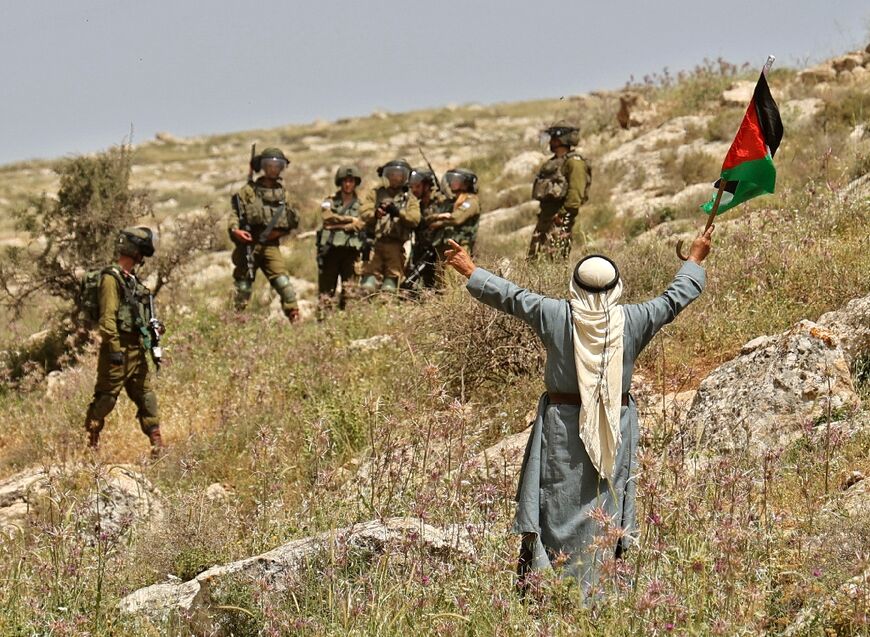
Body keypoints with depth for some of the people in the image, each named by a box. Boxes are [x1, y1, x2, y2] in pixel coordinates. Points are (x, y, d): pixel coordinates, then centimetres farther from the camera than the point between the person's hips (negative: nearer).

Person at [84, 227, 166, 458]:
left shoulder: (133, 280, 17)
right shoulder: (111, 278, -12)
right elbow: (107, 317, -18)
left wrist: (153, 326, 8)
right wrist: (114, 349, -23)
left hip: (136, 350, 9)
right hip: (119, 351, -9)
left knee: (146, 397, 9)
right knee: (105, 398, -5)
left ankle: (157, 446, 11)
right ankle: (90, 443, 1)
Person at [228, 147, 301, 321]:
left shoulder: (283, 192, 12)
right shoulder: (249, 190, 1)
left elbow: (294, 220, 17)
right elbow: (235, 213, -1)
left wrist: (280, 231, -1)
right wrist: (235, 230, -20)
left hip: (270, 245, 2)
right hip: (248, 245, -2)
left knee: (283, 283, -13)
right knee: (243, 287, 4)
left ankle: (295, 319, -14)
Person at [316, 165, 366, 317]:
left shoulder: (361, 203, 10)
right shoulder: (330, 201, 11)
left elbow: (360, 225, -6)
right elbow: (328, 217, -8)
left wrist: (337, 224, -10)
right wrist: (350, 219, -8)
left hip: (350, 251, 0)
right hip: (330, 249, 0)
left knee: (349, 291, -6)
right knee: (326, 290, -1)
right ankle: (322, 319, 1)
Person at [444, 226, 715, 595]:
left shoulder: (554, 315, -8)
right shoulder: (633, 321, -5)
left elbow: (509, 296, 5)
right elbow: (676, 298, 9)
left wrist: (469, 271, 20)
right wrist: (695, 259, 26)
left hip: (562, 422, -1)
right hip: (616, 429, 1)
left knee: (556, 505, 3)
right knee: (603, 509, 6)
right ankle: (595, 590, 8)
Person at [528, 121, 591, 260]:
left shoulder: (574, 162, -9)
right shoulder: (552, 163, 21)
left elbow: (576, 191, -18)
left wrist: (564, 213, -23)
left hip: (560, 218, -10)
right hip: (545, 216, 10)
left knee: (557, 257, -12)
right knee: (533, 257, 6)